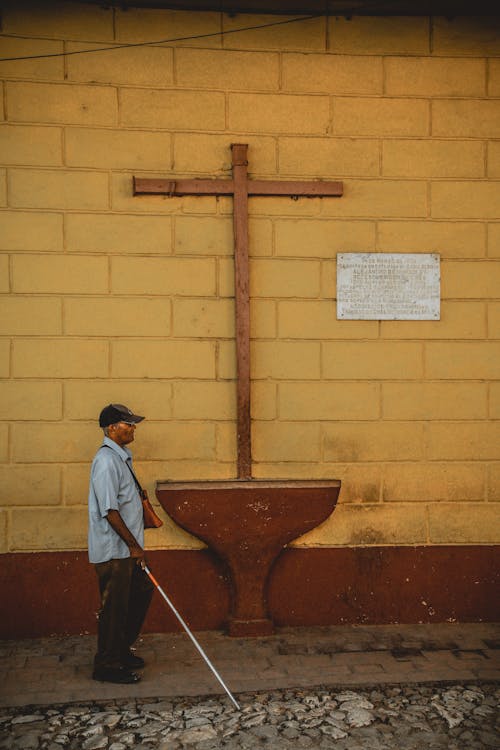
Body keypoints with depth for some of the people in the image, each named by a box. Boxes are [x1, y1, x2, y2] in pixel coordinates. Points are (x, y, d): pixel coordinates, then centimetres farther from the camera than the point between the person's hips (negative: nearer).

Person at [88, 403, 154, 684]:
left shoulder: (122, 456, 12)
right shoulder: (106, 460, -20)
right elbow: (109, 510, -23)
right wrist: (133, 545, -18)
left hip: (125, 548, 10)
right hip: (112, 550, -10)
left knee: (142, 591, 18)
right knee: (115, 606, 0)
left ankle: (122, 649, 31)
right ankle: (107, 665, 14)